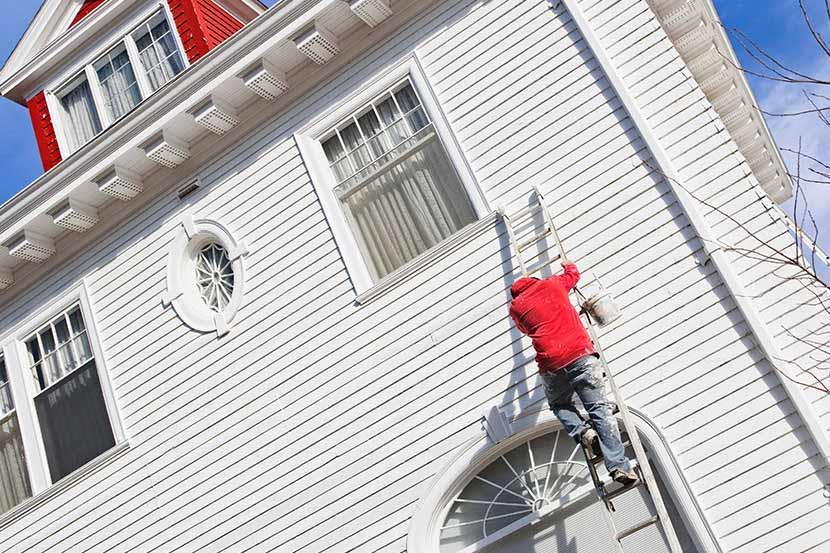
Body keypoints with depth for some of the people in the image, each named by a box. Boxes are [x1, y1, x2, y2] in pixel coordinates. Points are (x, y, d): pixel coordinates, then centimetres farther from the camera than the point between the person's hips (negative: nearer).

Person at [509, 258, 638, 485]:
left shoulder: (515, 307, 15)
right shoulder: (552, 284, 17)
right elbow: (573, 275, 38)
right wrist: (568, 265, 60)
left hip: (551, 364, 0)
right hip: (579, 353, 0)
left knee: (560, 405, 26)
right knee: (600, 409, -1)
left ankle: (582, 432, -3)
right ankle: (619, 467, -11)